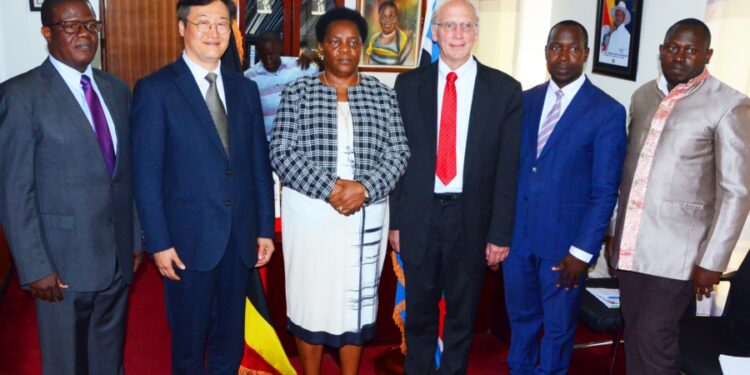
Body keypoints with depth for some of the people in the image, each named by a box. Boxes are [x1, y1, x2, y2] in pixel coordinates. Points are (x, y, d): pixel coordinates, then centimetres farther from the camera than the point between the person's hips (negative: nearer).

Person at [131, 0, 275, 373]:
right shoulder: (155, 89, -7)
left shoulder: (245, 88, 8)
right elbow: (146, 175, -9)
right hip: (188, 239, -4)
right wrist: (159, 243, -11)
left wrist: (265, 228, 6)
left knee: (230, 338, 18)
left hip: (240, 237, 4)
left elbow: (260, 163, 8)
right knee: (189, 340, 14)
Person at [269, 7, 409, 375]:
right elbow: (281, 152, -9)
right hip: (310, 213, -1)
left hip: (365, 215, 2)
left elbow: (398, 152, 0)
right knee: (310, 296, 9)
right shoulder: (297, 93, -1)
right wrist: (329, 188, -19)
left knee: (357, 298, 11)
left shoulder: (382, 94, 5)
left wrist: (364, 187, -17)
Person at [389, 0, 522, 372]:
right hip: (419, 216, 1)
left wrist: (500, 232, -5)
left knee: (462, 314, 16)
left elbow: (508, 167, -3)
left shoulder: (504, 89, -2)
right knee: (419, 312, 16)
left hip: (471, 217, 0)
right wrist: (395, 220, 1)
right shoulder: (409, 84, 1)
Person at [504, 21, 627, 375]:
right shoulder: (525, 100, 5)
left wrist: (583, 250, -13)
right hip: (516, 232, 4)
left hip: (565, 238, -3)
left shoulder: (608, 112, -8)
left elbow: (605, 191, -9)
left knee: (558, 326, 13)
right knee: (520, 317, 19)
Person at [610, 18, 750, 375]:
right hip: (631, 243, 6)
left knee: (655, 340, -3)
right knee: (633, 334, 13)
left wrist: (712, 260, -13)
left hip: (675, 248, -5)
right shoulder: (642, 96, 10)